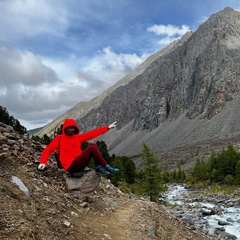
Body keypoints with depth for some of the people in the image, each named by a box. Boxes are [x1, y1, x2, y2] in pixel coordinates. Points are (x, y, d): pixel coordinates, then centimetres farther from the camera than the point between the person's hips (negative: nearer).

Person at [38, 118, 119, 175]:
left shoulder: (78, 137, 14)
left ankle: (99, 167, -11)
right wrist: (43, 162, -11)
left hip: (79, 163, 6)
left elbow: (92, 133, 12)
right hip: (70, 166, -6)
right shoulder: (59, 138, 3)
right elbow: (48, 149, 5)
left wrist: (108, 127, 9)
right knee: (92, 148, -19)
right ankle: (106, 167, -9)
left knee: (94, 145, -2)